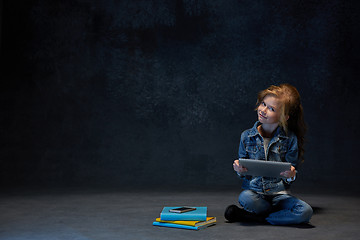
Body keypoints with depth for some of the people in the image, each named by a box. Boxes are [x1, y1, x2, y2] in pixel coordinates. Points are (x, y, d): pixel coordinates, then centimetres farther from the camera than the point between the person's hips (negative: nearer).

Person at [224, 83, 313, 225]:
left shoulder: (290, 139, 1)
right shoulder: (247, 136, 5)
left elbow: (291, 173, 4)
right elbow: (243, 172, 10)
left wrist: (291, 176, -20)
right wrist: (240, 171, -14)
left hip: (279, 193, 1)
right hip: (254, 190, 0)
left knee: (306, 212, -27)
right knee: (245, 198, -36)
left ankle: (254, 217, -13)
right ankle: (283, 214, -6)